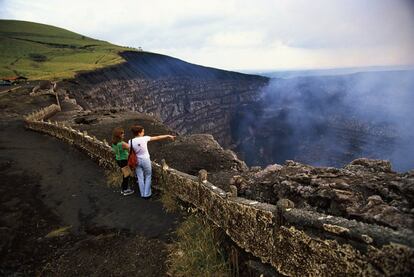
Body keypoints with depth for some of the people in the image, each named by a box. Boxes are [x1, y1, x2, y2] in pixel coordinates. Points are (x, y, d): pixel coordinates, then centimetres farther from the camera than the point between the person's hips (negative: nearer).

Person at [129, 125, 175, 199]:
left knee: (140, 178, 14)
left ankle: (143, 194, 24)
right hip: (145, 160, -3)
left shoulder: (130, 142, -10)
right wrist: (168, 136, 0)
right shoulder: (144, 138, -17)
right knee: (148, 177, 14)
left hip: (137, 161, 3)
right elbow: (157, 138, -9)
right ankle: (147, 194, 16)